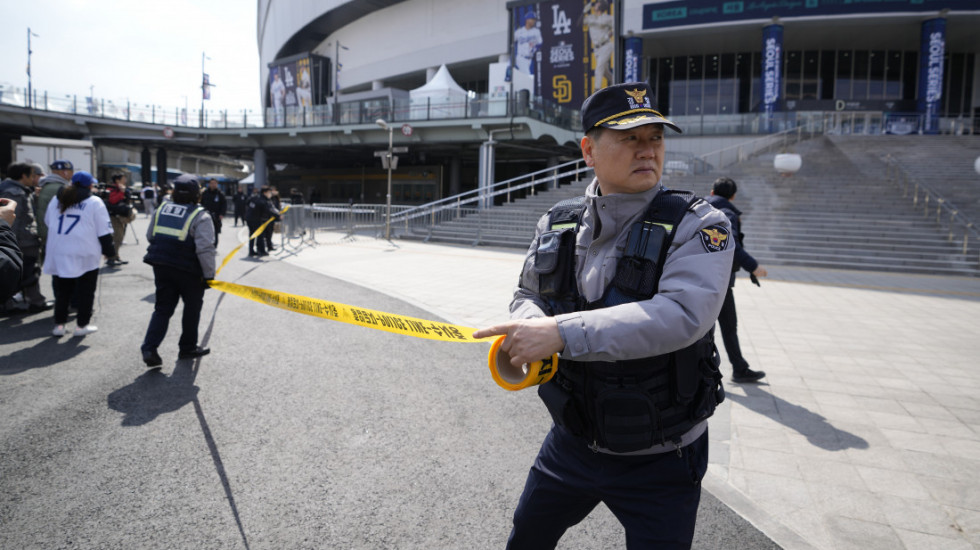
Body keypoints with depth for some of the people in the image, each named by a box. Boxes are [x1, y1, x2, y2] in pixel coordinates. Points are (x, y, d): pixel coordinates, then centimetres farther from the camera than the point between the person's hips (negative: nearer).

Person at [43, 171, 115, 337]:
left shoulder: (56, 201, 11)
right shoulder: (94, 203, -5)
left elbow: (48, 223, 22)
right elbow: (104, 231, -6)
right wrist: (109, 251, 3)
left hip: (58, 254, 5)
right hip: (85, 255, -5)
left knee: (62, 291, 14)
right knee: (85, 292, 6)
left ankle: (59, 324, 16)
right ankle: (82, 325, 9)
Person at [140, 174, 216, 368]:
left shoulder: (161, 209, 6)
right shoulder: (200, 216, -14)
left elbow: (150, 236, 16)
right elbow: (205, 248, -19)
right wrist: (209, 274, -12)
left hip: (161, 266, 5)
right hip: (188, 270, -5)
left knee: (163, 308, 13)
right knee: (192, 308, 14)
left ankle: (149, 348, 0)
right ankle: (188, 348, 24)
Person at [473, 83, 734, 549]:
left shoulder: (697, 226, -16)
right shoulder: (556, 226, -1)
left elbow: (682, 315, -32)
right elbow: (526, 295, 10)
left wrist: (562, 333, -38)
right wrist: (529, 328, -15)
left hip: (658, 458, -4)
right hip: (572, 440, 5)